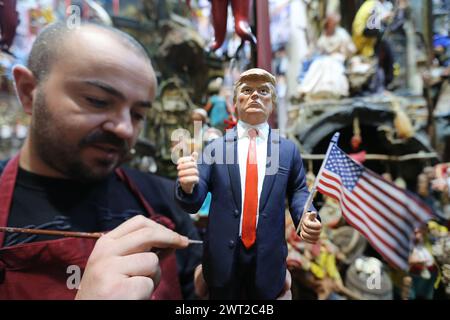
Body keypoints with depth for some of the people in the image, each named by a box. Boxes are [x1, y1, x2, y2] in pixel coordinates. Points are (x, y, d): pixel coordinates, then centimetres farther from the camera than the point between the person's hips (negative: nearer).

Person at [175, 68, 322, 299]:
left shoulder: (288, 149, 2)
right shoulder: (215, 147, -1)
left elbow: (298, 191, 6)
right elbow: (194, 202, -5)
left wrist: (307, 217, -15)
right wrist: (188, 186, -27)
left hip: (268, 258, 1)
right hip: (223, 256, 0)